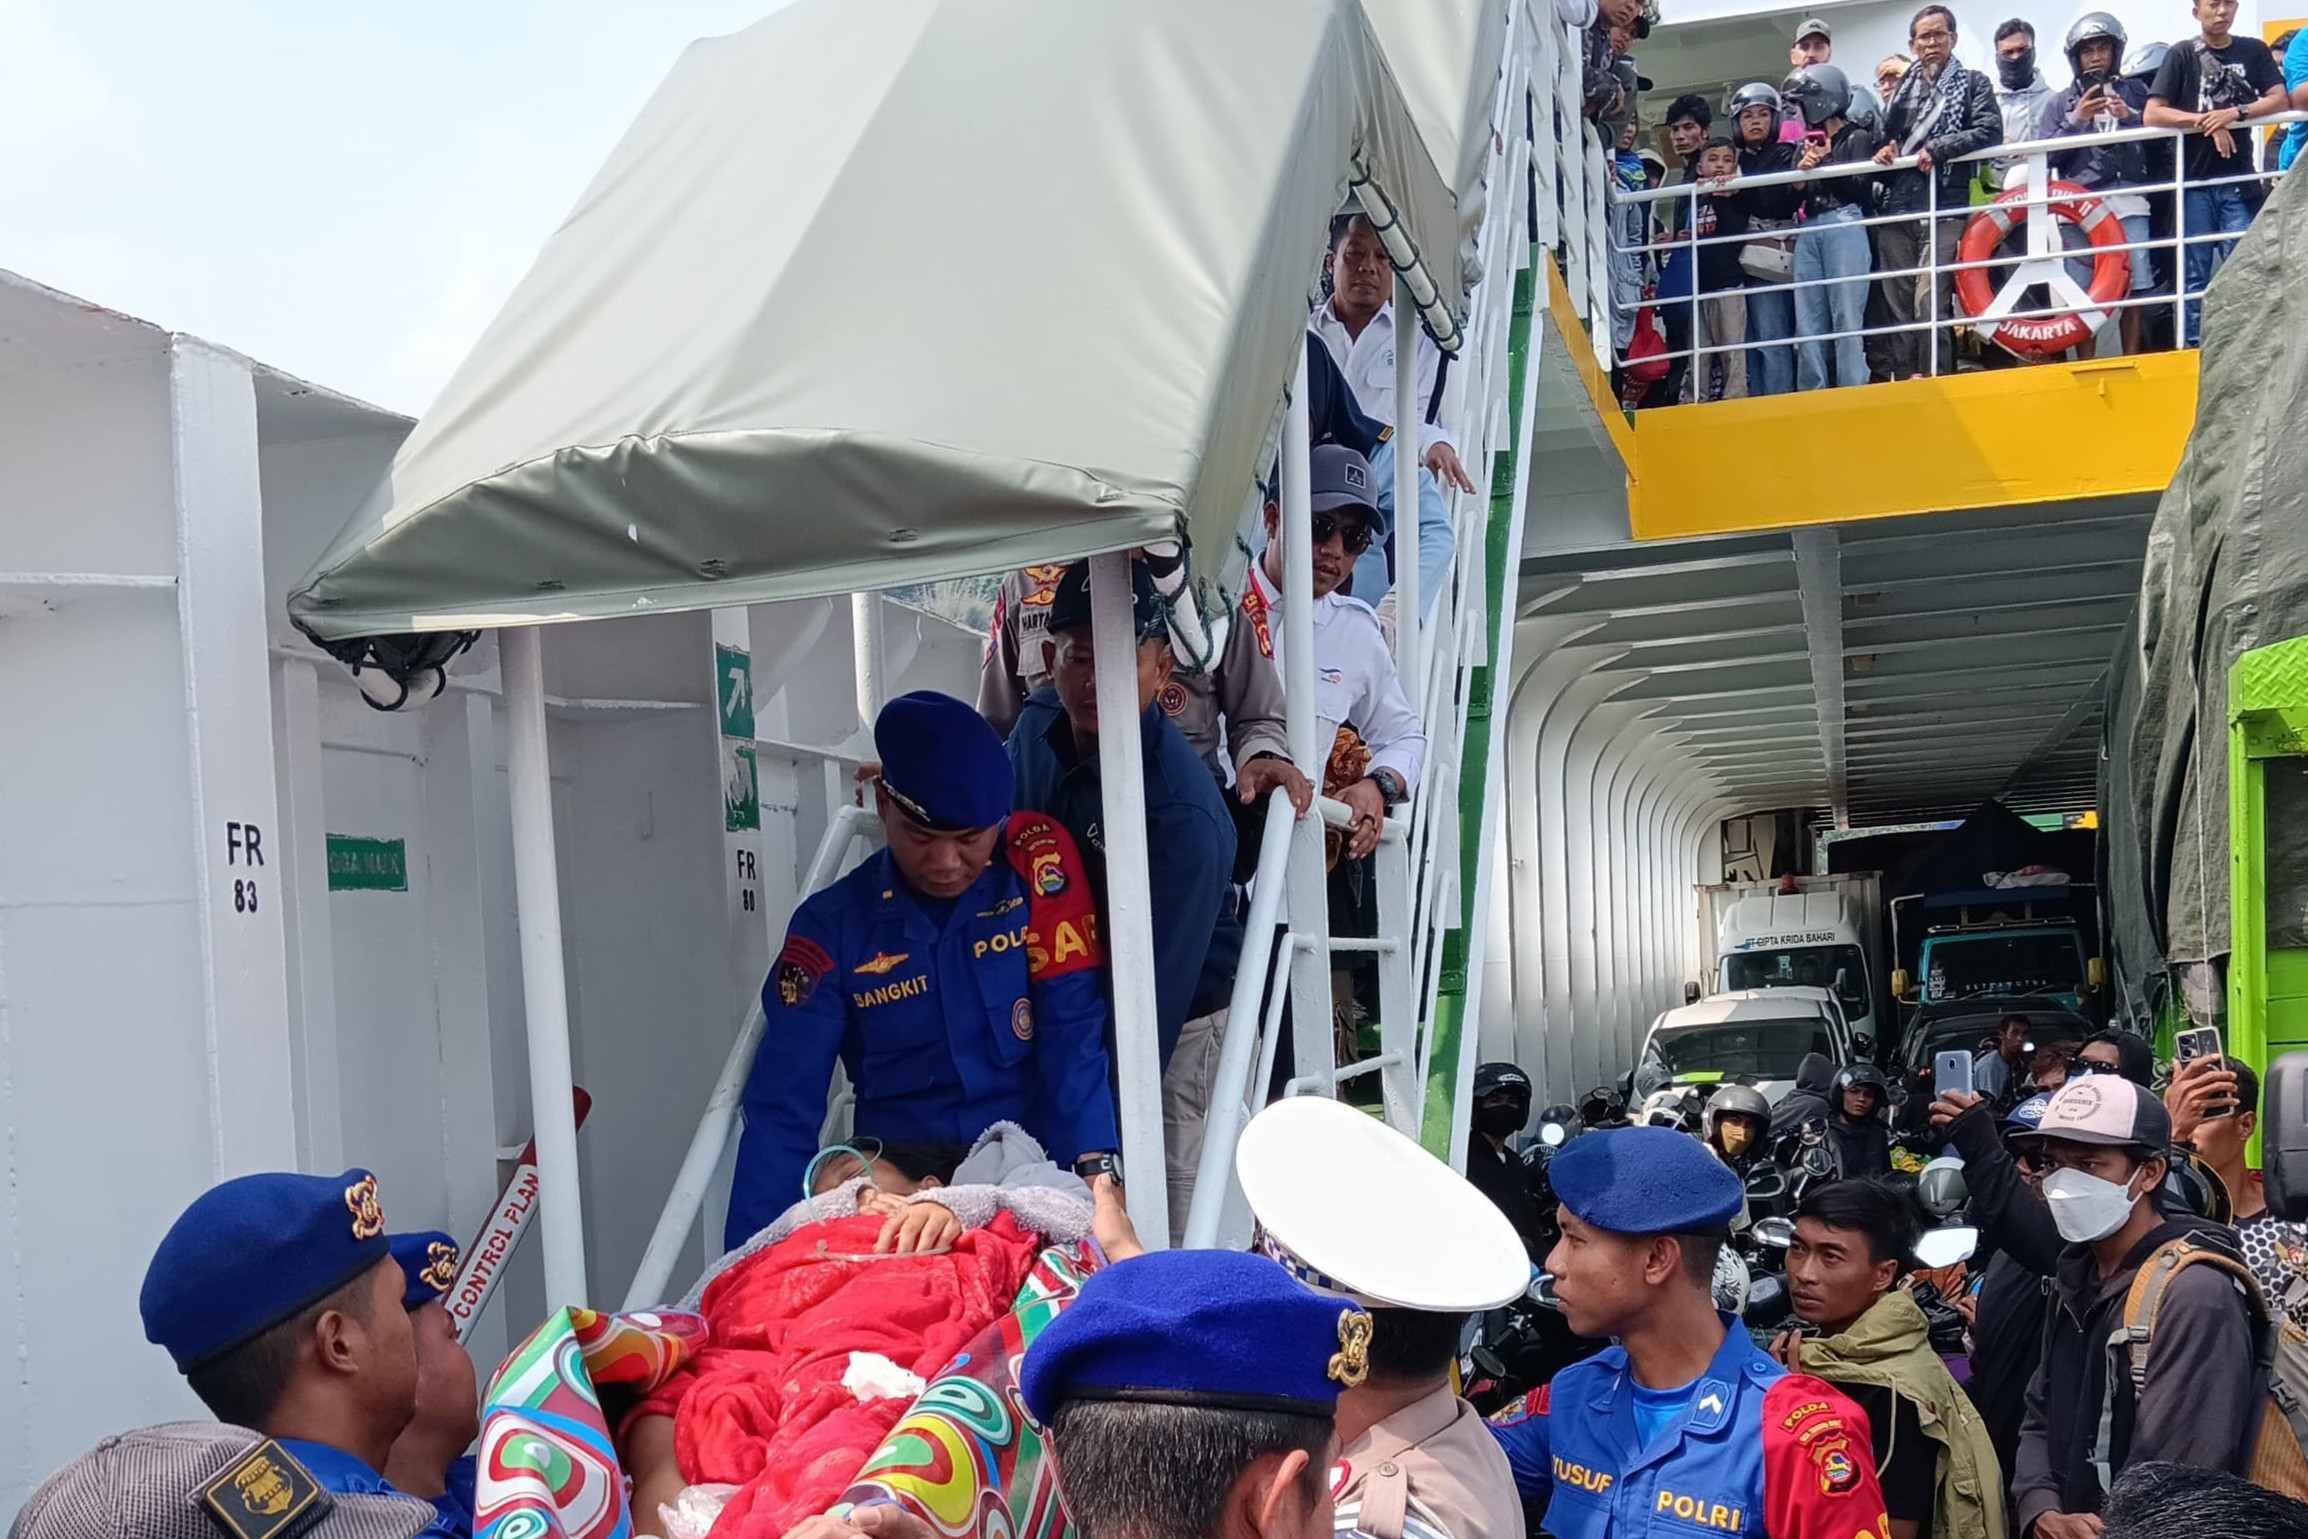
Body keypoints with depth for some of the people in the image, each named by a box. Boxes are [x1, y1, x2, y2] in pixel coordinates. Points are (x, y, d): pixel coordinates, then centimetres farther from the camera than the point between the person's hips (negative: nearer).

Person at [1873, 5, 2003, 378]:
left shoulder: (1973, 83, 11)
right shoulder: (1902, 89, 21)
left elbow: (1990, 130, -2)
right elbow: (1883, 135, 27)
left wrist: (1937, 149, -10)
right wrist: (1883, 151, 3)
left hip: (1944, 209, -4)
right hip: (1897, 210, 4)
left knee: (1930, 303, -17)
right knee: (1898, 306, 0)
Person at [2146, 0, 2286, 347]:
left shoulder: (2254, 51, 11)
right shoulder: (2182, 55, 4)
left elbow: (2279, 100, 1)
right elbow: (2152, 115, -5)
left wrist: (2234, 113, -15)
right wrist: (2208, 121, -14)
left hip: (2238, 179, 1)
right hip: (2194, 179, -1)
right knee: (2195, 272, 0)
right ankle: (2192, 346, 2)